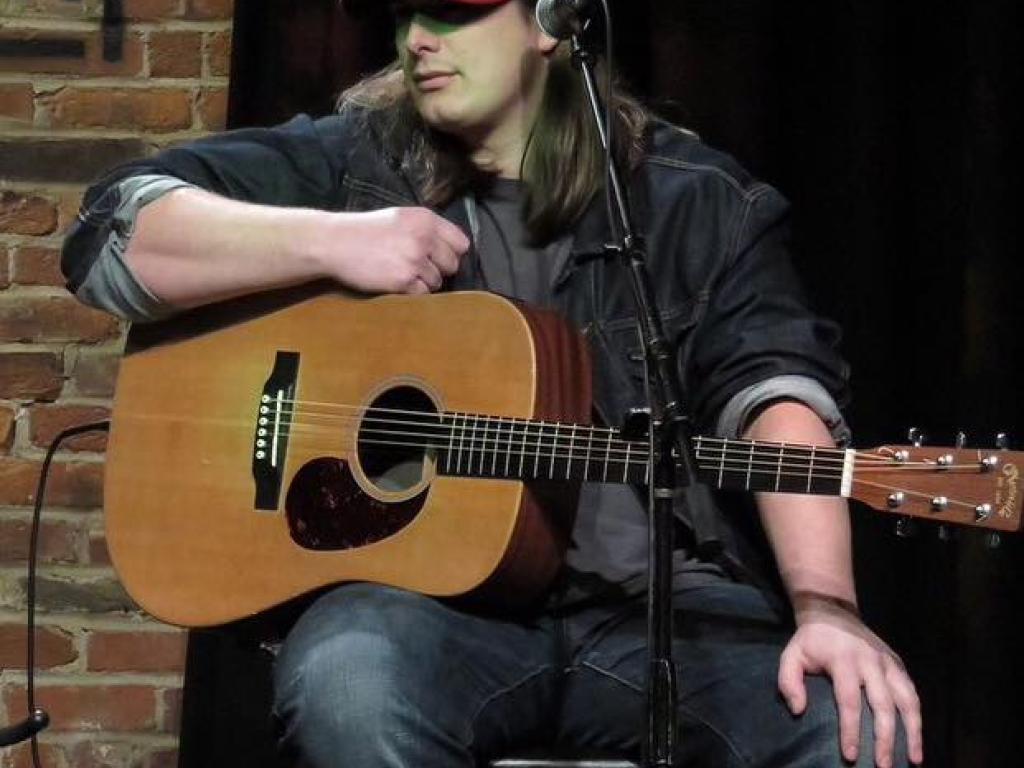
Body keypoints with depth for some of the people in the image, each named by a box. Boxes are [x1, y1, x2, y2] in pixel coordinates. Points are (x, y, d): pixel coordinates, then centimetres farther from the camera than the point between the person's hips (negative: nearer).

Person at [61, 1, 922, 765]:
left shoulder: (701, 201, 9)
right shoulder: (350, 162, 11)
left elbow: (776, 382, -6)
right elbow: (111, 232, 4)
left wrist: (823, 607, -23)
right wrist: (330, 241, -11)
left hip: (656, 599, 0)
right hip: (432, 588, 0)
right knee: (347, 681, -36)